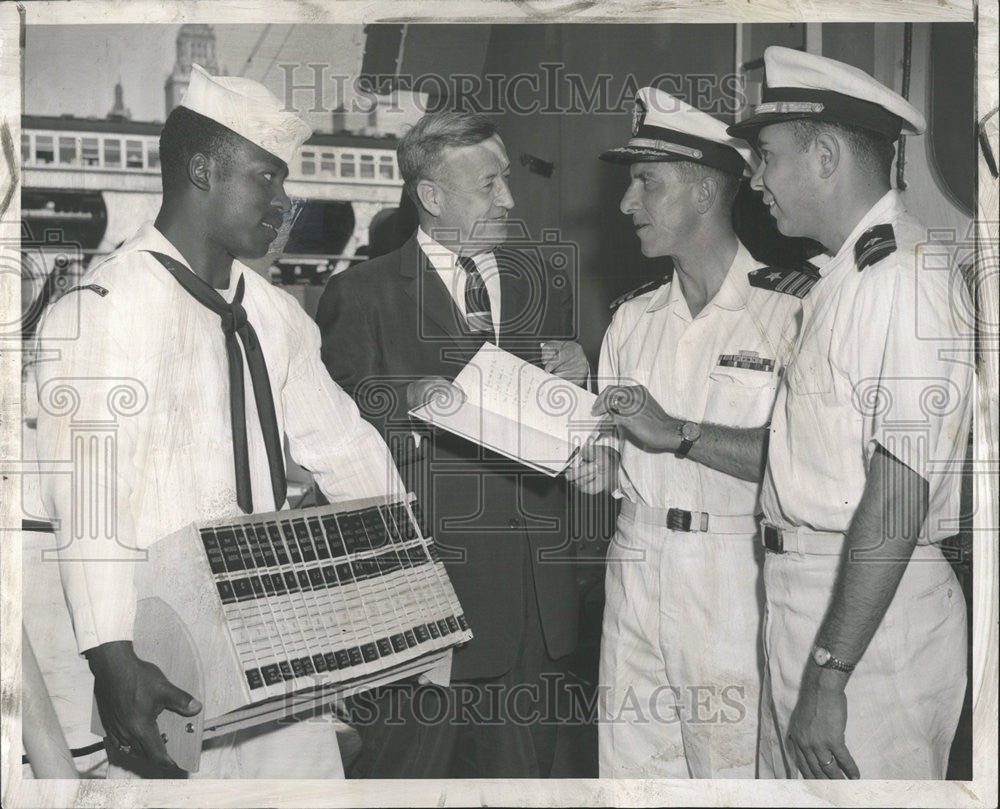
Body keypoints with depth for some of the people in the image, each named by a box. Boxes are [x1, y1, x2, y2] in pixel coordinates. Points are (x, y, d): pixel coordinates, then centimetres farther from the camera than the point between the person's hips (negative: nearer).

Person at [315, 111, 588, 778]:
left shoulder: (542, 282, 14)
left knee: (520, 773, 15)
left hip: (535, 592, 5)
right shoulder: (362, 293, -1)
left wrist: (573, 379, -5)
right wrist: (407, 401, -23)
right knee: (404, 768, 2)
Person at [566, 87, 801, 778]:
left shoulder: (787, 311, -7)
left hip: (729, 581, -5)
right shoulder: (633, 318, 12)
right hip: (634, 562, 6)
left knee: (729, 768, 1)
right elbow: (611, 458, 13)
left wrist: (677, 432, -18)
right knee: (629, 761, 11)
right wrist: (591, 465, -7)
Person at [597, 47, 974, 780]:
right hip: (803, 588, 9)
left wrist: (828, 675, -21)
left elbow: (899, 494, -21)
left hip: (867, 611, -9)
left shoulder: (910, 276, -16)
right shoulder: (844, 279, 15)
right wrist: (676, 436, 13)